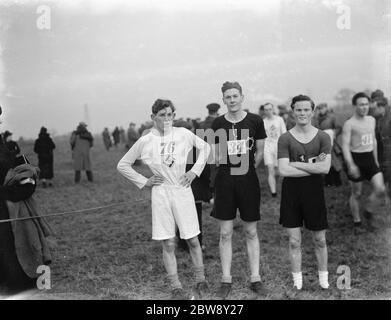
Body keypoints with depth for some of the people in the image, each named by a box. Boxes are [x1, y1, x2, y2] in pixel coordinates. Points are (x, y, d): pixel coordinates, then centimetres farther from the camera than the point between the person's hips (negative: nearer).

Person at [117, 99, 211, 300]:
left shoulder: (183, 134, -2)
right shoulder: (145, 141, -4)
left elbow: (205, 147, 14)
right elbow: (122, 165, 5)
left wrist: (195, 170, 5)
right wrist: (144, 182, -1)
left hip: (182, 191, 1)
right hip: (161, 194, 0)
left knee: (192, 240, 6)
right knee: (168, 244, 4)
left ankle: (200, 280, 25)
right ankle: (176, 288, 15)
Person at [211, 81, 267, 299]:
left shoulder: (255, 121, -1)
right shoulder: (218, 123, 1)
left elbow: (259, 153, 6)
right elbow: (217, 155, 9)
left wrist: (246, 170, 7)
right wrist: (229, 170, -1)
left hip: (248, 181, -1)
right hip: (225, 182, 1)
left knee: (251, 232, 8)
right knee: (226, 233, 4)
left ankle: (255, 278, 17)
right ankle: (226, 279, 14)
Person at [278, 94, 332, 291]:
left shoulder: (323, 137, 0)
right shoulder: (285, 139, -2)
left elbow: (325, 168, -12)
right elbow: (283, 170, -12)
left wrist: (295, 164, -14)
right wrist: (312, 165, -14)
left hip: (314, 192, 1)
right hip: (291, 193, 0)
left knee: (319, 240, 12)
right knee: (294, 241, 7)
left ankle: (323, 277, 32)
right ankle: (297, 280, 22)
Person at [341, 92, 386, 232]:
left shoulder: (372, 120, 9)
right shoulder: (349, 124, -11)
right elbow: (345, 145, -17)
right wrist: (350, 165, -27)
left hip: (370, 159, 5)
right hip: (356, 159, -5)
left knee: (380, 190, -7)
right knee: (356, 194, 5)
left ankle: (368, 213, 18)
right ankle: (357, 222, 23)